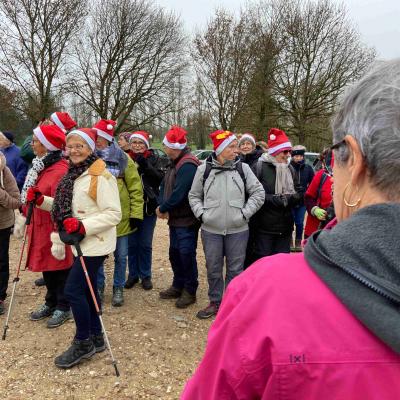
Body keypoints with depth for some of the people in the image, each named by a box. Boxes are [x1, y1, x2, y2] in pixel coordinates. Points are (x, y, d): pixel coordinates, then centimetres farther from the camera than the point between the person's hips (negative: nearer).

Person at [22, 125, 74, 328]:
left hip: (55, 229, -9)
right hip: (40, 228, 9)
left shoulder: (60, 170, -19)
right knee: (46, 267, 19)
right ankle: (51, 303, 35)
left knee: (59, 268, 6)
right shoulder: (39, 166, 10)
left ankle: (63, 308, 22)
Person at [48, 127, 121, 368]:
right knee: (86, 290, 15)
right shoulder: (74, 175, 11)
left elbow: (114, 214, -20)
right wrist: (42, 200, 8)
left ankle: (83, 343, 11)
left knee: (73, 290, -7)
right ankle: (96, 339, 29)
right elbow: (67, 208, 19)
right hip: (81, 244, 9)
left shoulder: (101, 176, -17)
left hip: (95, 244, -9)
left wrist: (83, 226, -27)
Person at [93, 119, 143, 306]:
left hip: (120, 217, -2)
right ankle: (99, 287, 29)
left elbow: (135, 188, -4)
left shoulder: (123, 159, -5)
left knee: (120, 256, 10)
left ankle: (118, 288, 27)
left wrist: (136, 214, -8)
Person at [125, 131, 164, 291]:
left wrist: (145, 165, -22)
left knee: (145, 244, 7)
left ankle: (145, 276, 21)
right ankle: (133, 274, 24)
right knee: (132, 243, 10)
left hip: (148, 207, -1)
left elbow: (160, 178, -12)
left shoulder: (153, 158, 1)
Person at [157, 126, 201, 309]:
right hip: (175, 218, 10)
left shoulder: (187, 165, -21)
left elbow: (179, 193, -26)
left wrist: (163, 208, -13)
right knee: (174, 253, 17)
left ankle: (190, 291, 15)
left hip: (187, 220, -10)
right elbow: (164, 186, 9)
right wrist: (162, 206, -7)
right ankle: (178, 286, 32)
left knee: (187, 254, 0)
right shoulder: (175, 163, 11)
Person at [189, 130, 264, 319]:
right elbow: (194, 196, 11)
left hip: (238, 230, 0)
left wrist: (244, 213, -5)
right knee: (213, 269, 12)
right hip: (211, 230, 1)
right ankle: (215, 302, 30)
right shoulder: (204, 169, 1)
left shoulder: (243, 168, 0)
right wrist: (201, 214, -3)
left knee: (235, 269, 8)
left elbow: (258, 193, 2)